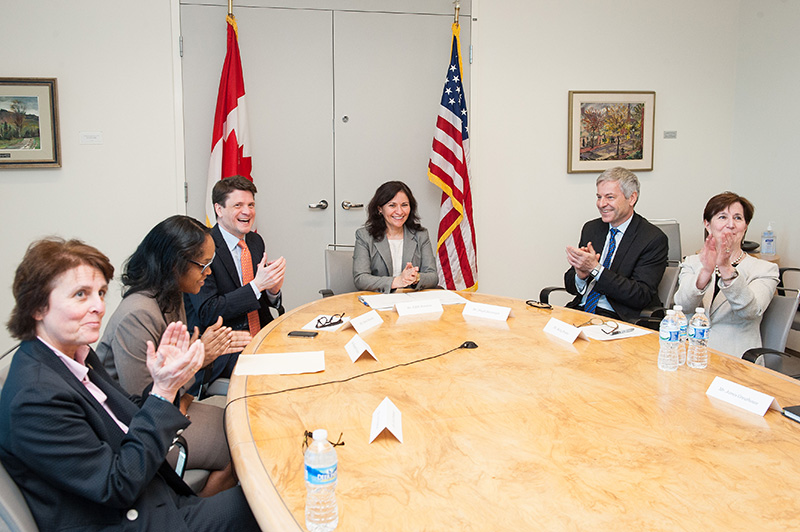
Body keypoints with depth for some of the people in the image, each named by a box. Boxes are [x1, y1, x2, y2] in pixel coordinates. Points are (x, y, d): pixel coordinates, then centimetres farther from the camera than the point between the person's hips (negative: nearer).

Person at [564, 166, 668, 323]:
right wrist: (580, 274, -14)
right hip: (581, 309, 5)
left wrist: (595, 268, -20)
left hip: (618, 318, -5)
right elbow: (570, 286, 11)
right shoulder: (590, 228, 11)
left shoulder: (653, 239, -6)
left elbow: (642, 297, -15)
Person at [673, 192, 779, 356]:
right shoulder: (692, 263, 12)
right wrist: (706, 272, -27)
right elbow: (682, 305, -8)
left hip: (738, 361, -1)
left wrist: (726, 269, -29)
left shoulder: (765, 270, 5)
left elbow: (751, 311, -14)